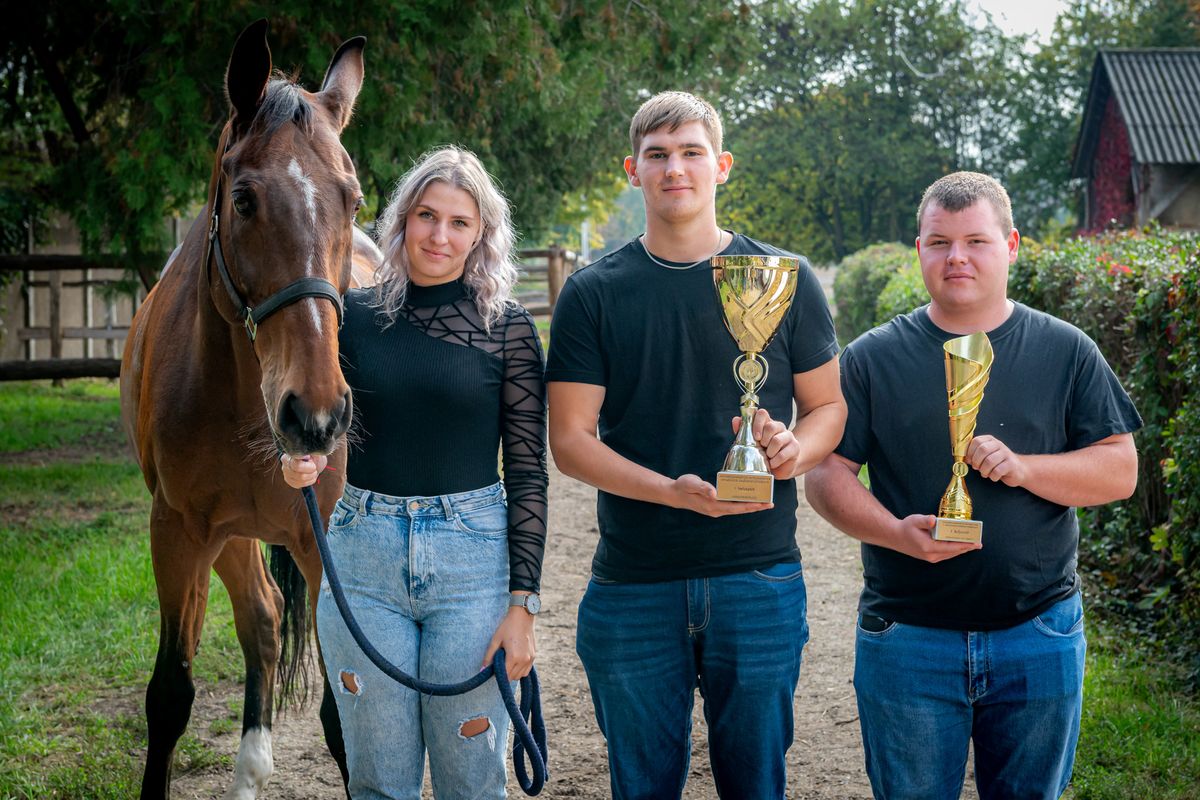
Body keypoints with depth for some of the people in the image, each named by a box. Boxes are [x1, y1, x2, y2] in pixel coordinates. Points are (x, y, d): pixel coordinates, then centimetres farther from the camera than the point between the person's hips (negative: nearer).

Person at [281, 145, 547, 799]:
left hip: (472, 556, -2)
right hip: (365, 554, 2)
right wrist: (300, 461, -13)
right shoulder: (354, 316, 3)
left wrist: (523, 602, -6)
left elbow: (527, 470, -2)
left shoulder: (509, 328, -3)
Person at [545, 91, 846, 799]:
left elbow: (828, 406, 11)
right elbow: (571, 438, -1)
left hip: (759, 579, 0)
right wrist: (673, 490, -18)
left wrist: (794, 449, -14)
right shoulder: (593, 294, 3)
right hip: (632, 589, 0)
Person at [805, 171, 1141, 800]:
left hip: (1040, 638, 1)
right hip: (905, 640, -1)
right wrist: (897, 532, -19)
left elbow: (1120, 471, 1)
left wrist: (1024, 468, -16)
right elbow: (825, 476, -1)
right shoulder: (872, 358, 2)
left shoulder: (1065, 352, 4)